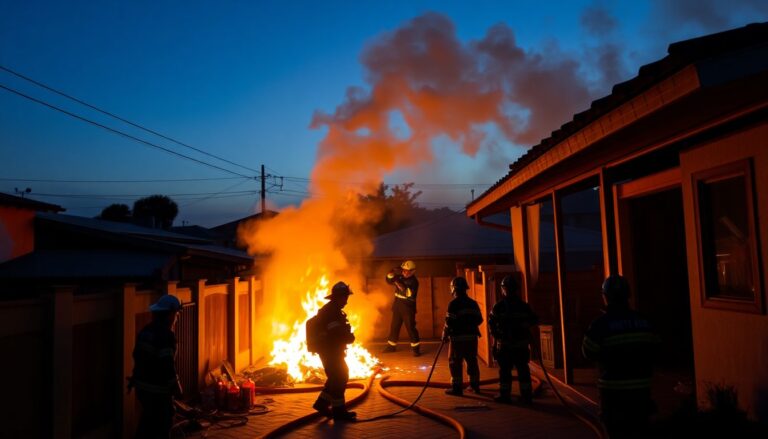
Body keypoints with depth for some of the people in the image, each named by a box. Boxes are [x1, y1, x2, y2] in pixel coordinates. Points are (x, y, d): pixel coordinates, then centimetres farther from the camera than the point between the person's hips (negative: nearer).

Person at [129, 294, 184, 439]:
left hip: (142, 384, 9)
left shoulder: (146, 331, 7)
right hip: (157, 388, -9)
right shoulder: (166, 335, -22)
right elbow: (166, 365, -23)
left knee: (148, 419, 22)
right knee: (162, 423, 5)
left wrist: (135, 378, 26)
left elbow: (138, 356, 15)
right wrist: (176, 386, -12)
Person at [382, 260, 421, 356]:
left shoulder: (414, 281, -13)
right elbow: (389, 280, 9)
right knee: (394, 326, 14)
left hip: (408, 308, -6)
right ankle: (391, 346, 27)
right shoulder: (400, 277, 5)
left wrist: (401, 285, -33)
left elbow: (410, 293, -26)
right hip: (397, 306, 6)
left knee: (410, 327, -7)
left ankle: (416, 348, 1)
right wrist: (391, 273, -11)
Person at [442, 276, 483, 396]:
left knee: (455, 363, 1)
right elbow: (479, 320, 10)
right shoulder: (473, 303, 8)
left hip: (458, 338, -7)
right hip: (472, 337, 7)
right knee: (472, 361, 15)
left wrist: (445, 335, -3)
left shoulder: (454, 303, -13)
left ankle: (457, 387, 2)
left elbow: (449, 322, -15)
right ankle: (475, 385, 23)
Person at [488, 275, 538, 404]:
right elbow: (534, 320, 9)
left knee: (505, 370, 2)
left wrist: (495, 334, 6)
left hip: (504, 344, -3)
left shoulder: (499, 306, -5)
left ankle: (505, 395, 3)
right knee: (523, 369, 8)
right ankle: (526, 395, 9)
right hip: (521, 344, 3)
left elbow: (491, 322, -9)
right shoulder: (523, 306, 5)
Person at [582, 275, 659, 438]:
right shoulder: (644, 321, 2)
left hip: (614, 391, -5)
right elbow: (654, 347, 8)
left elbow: (589, 352, -9)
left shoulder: (601, 324, -13)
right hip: (641, 388, 5)